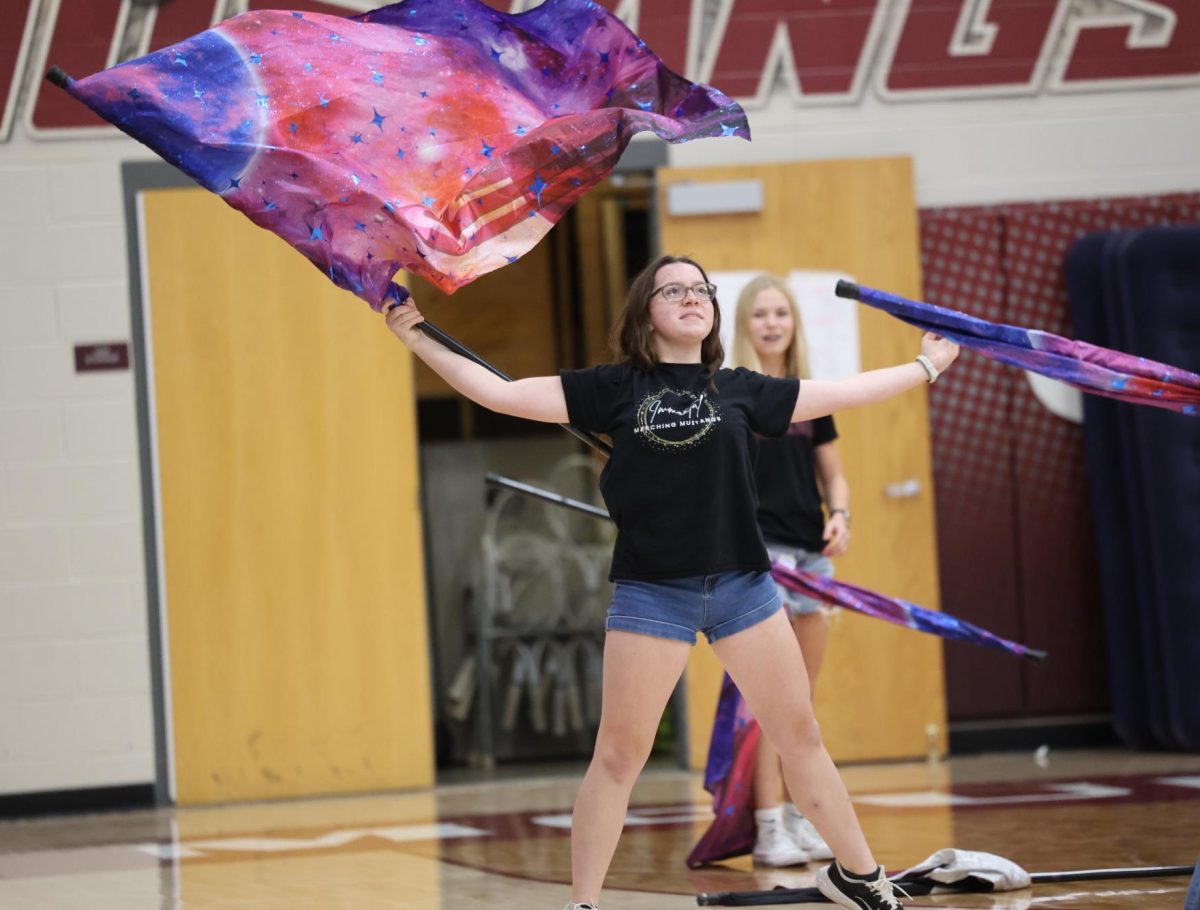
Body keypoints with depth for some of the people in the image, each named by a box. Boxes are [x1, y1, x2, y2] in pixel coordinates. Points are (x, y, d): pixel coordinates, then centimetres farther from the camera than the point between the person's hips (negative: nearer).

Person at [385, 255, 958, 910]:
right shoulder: (615, 388, 1)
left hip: (742, 583, 2)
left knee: (800, 737, 8)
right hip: (650, 592, -2)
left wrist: (927, 365, 22)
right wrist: (420, 342, -4)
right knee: (618, 755, -1)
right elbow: (500, 392, -1)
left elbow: (841, 394, 17)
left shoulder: (739, 390, 8)